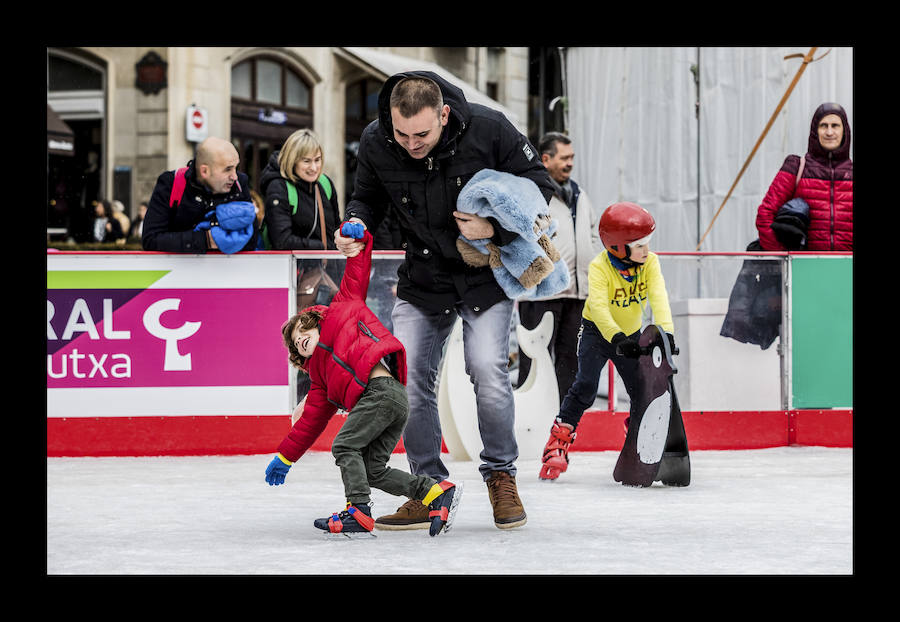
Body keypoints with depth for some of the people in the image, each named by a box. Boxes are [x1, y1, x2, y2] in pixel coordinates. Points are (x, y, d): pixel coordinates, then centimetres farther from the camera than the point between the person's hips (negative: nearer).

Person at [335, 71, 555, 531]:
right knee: (407, 380, -4)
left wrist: (496, 229, -23)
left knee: (487, 371, -18)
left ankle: (500, 475, 4)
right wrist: (357, 223, -18)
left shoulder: (488, 129, -21)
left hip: (486, 274, -3)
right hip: (422, 280, 3)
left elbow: (538, 185, -9)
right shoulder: (375, 143, -14)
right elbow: (368, 197, 5)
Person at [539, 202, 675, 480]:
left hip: (631, 333, 4)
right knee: (585, 386, -17)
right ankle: (559, 441, -9)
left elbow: (658, 297, -27)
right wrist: (617, 338, -52)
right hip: (597, 331, -4)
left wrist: (666, 329, -44)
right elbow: (598, 305, -38)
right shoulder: (600, 268, -26)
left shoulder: (650, 263, -15)